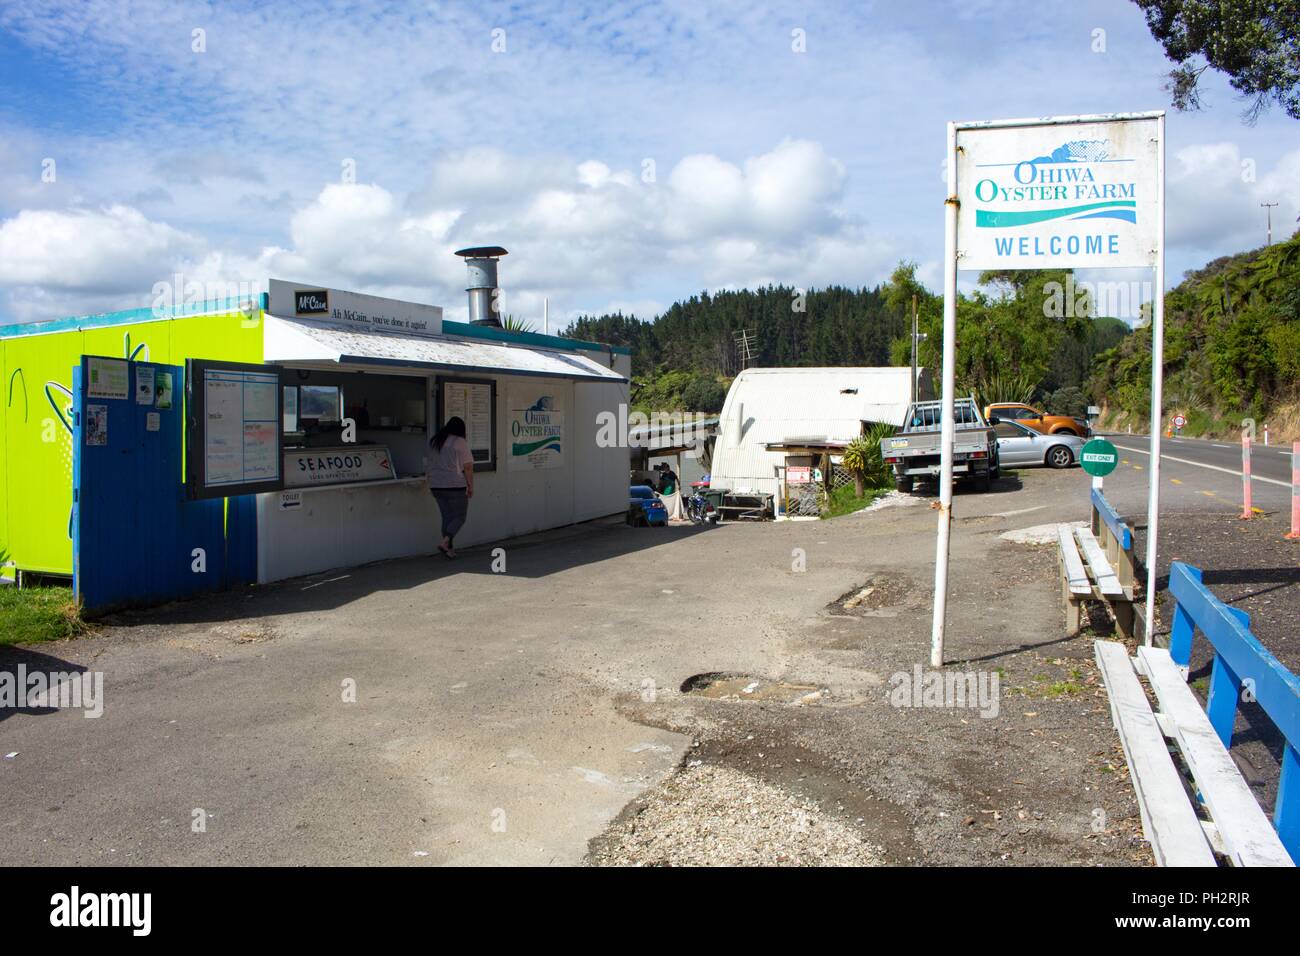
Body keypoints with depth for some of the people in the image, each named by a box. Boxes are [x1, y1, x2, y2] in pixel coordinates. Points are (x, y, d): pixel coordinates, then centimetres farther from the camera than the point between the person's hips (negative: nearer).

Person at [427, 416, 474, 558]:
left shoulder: (434, 441, 11)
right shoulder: (461, 443, -8)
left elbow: (431, 465, 16)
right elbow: (468, 467, -11)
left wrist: (431, 484, 22)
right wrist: (470, 486, -5)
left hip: (436, 486, 6)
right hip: (455, 486, -6)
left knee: (446, 517, 11)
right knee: (459, 517, 2)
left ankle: (450, 549, 11)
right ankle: (444, 541, -15)